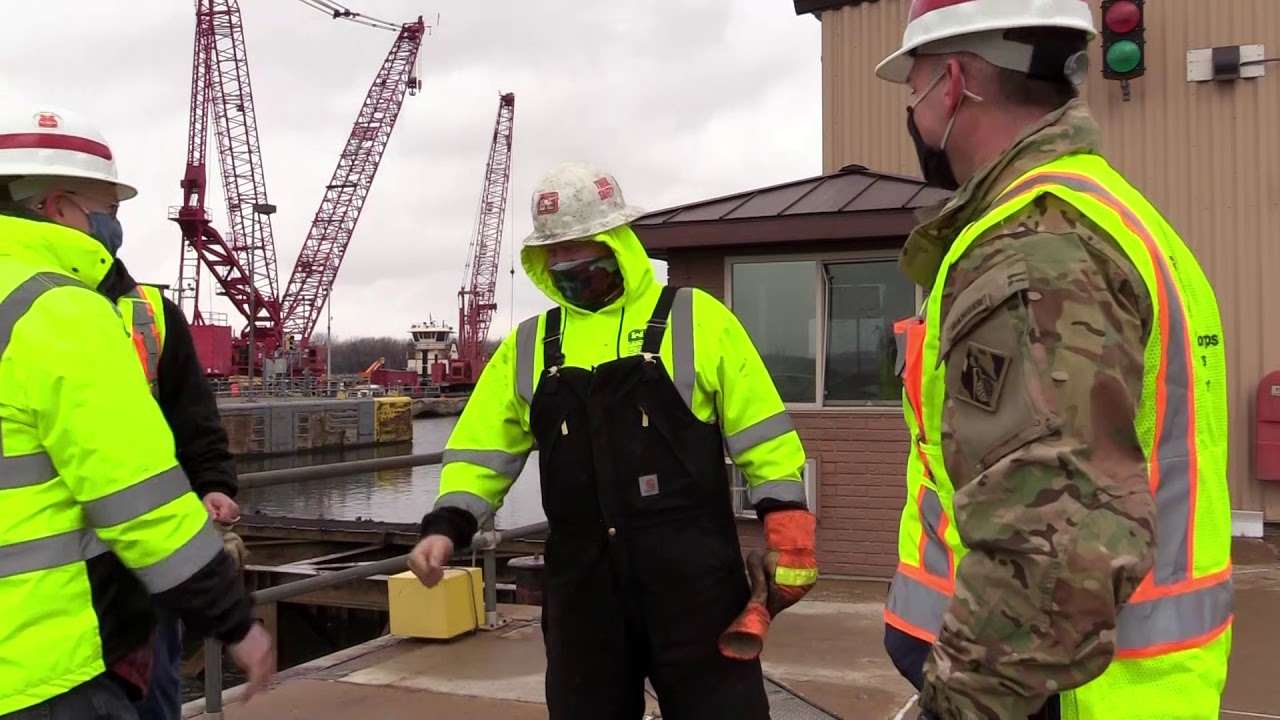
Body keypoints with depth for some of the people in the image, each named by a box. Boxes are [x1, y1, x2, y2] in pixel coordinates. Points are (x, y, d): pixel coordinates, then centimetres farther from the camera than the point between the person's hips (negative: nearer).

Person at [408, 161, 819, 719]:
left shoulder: (694, 320, 0)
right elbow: (483, 448, 11)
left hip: (692, 573, -3)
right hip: (582, 579, 4)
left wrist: (788, 537, -8)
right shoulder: (529, 345, 11)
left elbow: (762, 433, -2)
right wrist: (446, 527, -4)